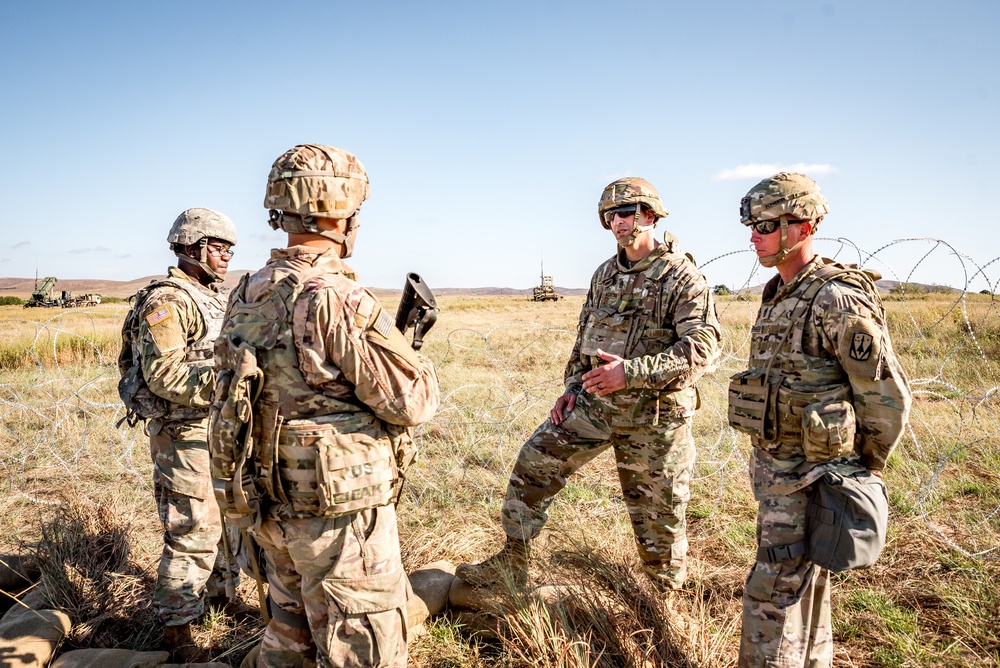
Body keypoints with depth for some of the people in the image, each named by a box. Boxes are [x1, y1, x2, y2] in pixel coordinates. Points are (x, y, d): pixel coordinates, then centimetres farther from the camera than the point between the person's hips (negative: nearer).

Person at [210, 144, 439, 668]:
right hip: (340, 512, -8)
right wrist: (412, 341, -1)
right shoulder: (337, 298, -22)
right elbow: (412, 401, -18)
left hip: (272, 507, 9)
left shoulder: (246, 296, 4)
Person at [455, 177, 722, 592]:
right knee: (534, 462, 2)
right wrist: (573, 386, 8)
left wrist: (632, 371, -28)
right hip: (594, 403, 6)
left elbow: (703, 348, -22)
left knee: (657, 511, 8)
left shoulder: (681, 277, -12)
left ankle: (667, 600, 33)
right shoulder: (604, 274, 9)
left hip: (653, 415, -6)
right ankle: (511, 562, 17)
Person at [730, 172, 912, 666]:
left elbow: (887, 397, -17)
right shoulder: (777, 296, 9)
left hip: (811, 473, -9)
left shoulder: (838, 300, -20)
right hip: (772, 462, 9)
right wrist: (767, 460, 19)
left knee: (773, 596, -2)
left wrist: (864, 472, -6)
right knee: (805, 584, 21)